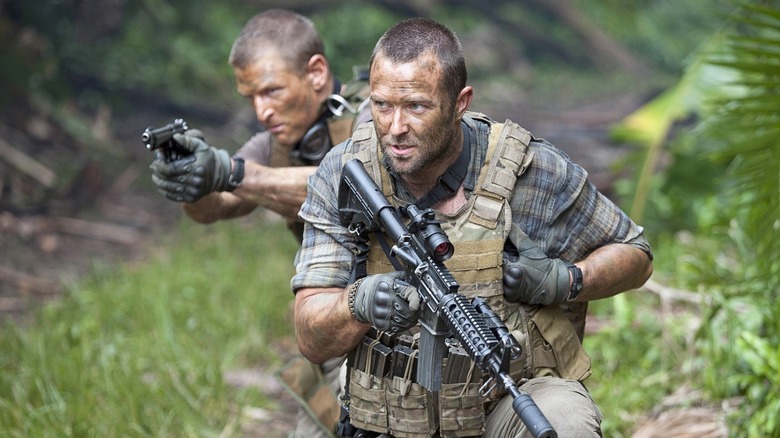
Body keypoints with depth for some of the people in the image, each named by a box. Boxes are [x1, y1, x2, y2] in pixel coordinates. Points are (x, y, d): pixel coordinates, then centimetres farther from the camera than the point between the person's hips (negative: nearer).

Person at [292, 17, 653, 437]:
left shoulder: (530, 172, -11)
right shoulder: (342, 174, -6)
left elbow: (635, 256, 5)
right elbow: (312, 342, -10)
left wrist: (566, 281, -15)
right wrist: (359, 304, -32)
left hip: (512, 402, -3)